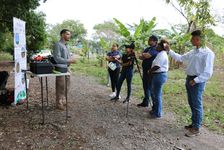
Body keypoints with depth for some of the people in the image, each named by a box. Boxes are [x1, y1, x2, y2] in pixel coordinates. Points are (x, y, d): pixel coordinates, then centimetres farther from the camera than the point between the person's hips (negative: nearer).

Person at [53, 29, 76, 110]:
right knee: (60, 87, 0)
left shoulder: (66, 45, 16)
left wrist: (71, 59, 2)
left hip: (66, 68, 9)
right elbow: (57, 58, -20)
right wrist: (69, 60, -18)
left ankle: (63, 101, 31)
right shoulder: (58, 45, -13)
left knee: (66, 87, 16)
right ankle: (59, 103, 13)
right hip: (60, 69, -9)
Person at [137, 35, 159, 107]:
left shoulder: (155, 49, -11)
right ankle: (145, 102, 31)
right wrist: (144, 56, -15)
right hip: (145, 71, 9)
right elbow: (140, 57, 7)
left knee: (151, 88, -5)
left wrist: (143, 54, -5)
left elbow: (147, 55, -26)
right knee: (145, 87, 17)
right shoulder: (147, 49, 16)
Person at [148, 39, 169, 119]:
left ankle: (158, 113, 9)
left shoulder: (162, 54, -16)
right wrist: (151, 71, 8)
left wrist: (150, 71, -10)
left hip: (159, 75, -11)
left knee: (157, 95, -2)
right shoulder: (161, 54, 17)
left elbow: (157, 66, -24)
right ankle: (155, 109, 33)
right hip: (158, 75, 11)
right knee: (154, 93, 20)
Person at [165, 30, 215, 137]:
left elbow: (208, 72, -18)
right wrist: (169, 51, 14)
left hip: (197, 81, -8)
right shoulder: (193, 52, 10)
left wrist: (195, 80, -21)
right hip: (189, 79, 8)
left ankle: (196, 129, 15)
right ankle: (194, 123, 34)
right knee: (191, 104, 17)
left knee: (197, 105, 2)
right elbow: (180, 58, 18)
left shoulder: (207, 53, -15)